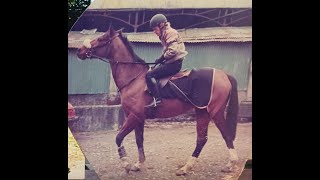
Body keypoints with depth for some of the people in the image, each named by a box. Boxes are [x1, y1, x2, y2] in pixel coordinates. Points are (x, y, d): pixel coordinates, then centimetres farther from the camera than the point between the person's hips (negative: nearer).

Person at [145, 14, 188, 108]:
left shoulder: (169, 32, -11)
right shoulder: (164, 34, 21)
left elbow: (172, 50, -23)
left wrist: (162, 58, -12)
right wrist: (161, 59, 7)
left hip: (174, 63, -11)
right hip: (172, 62, 11)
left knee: (149, 75, -16)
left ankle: (157, 98, -21)